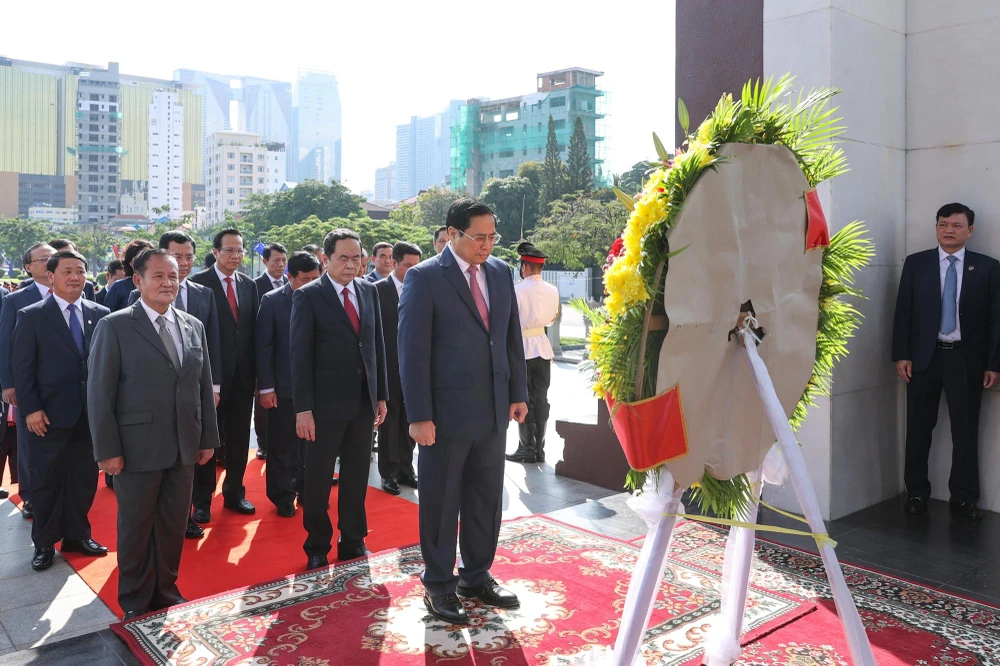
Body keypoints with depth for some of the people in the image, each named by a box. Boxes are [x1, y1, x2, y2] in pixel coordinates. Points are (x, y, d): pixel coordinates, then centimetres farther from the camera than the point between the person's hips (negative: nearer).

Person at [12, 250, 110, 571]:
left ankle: (76, 535, 28)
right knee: (47, 480, 8)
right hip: (50, 414, -3)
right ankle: (44, 543, 23)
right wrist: (31, 409, -10)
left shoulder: (100, 314, 4)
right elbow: (22, 367, -4)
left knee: (84, 478, 11)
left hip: (91, 412, 3)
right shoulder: (31, 316, -3)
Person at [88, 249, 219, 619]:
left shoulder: (194, 327, 7)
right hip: (137, 447, -4)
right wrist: (107, 449, -11)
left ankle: (165, 590, 32)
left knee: (174, 525, 13)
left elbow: (205, 386, 10)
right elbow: (99, 392, -8)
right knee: (135, 526, 11)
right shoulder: (115, 327, -6)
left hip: (184, 448, 4)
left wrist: (208, 438, 8)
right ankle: (135, 601, 28)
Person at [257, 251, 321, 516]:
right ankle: (283, 497, 23)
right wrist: (266, 387, -8)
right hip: (283, 387, -1)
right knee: (282, 446, 9)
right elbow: (264, 347, -4)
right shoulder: (272, 301, -4)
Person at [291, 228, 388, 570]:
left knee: (357, 475, 13)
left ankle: (353, 541, 28)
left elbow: (377, 344, 10)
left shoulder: (369, 290, 7)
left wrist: (381, 395, 8)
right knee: (318, 478, 9)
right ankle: (317, 546, 26)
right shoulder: (308, 296, -7)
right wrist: (303, 408, -13)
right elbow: (300, 354, -9)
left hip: (364, 399, 4)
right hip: (326, 401, -4)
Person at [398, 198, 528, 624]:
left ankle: (477, 576, 33)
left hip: (493, 411, 6)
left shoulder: (501, 272, 7)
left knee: (487, 499, 15)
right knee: (440, 502, 9)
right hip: (446, 412, -5)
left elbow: (512, 336, 13)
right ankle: (439, 585, 26)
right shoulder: (424, 277, -10)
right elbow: (412, 350, -12)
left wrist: (518, 392, 9)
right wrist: (419, 415, -15)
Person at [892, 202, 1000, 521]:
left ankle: (964, 497, 17)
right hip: (924, 357, 1)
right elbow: (903, 311, 2)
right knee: (919, 429, 7)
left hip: (966, 359, 0)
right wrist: (901, 355, -4)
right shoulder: (915, 263, 4)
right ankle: (917, 492, 19)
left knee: (966, 430, 5)